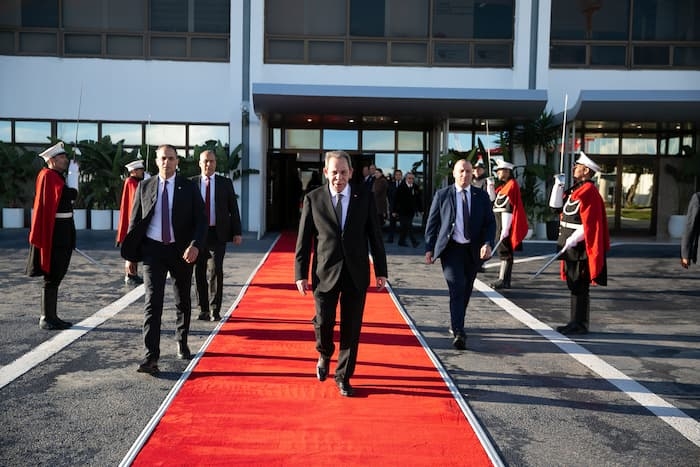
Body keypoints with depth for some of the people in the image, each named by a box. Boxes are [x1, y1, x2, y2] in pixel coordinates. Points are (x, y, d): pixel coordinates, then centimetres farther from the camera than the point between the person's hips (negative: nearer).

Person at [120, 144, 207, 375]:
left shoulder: (189, 187, 0)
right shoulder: (144, 187, 4)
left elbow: (201, 220, -5)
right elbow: (135, 221, 8)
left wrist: (195, 245, -22)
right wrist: (131, 255, 5)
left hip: (182, 251, 1)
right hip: (153, 250, 0)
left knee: (183, 302, 15)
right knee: (153, 303, -10)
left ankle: (182, 343, 36)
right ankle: (151, 357, -10)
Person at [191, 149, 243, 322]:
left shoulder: (225, 183, 5)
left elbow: (233, 209, 5)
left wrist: (237, 232, -1)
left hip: (218, 234, -1)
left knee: (215, 271, -6)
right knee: (200, 272, 7)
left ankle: (215, 310, 2)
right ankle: (203, 309, 18)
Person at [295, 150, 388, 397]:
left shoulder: (365, 197, 1)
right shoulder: (313, 199, 0)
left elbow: (374, 235, 4)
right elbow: (303, 240, 1)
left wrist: (381, 271, 3)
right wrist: (301, 274, -3)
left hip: (356, 273, 1)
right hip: (325, 273, -1)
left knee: (351, 328, 6)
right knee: (324, 323, 0)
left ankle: (343, 376, 23)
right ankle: (325, 356, 34)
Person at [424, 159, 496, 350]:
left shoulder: (482, 196, 6)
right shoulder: (442, 195, 1)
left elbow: (490, 222, 4)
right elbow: (432, 223, 3)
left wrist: (487, 243, -12)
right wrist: (429, 248, -3)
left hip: (473, 250, 3)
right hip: (451, 248, -3)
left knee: (466, 291, 13)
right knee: (457, 289, -15)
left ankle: (456, 324, 33)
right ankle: (458, 333, -15)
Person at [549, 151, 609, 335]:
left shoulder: (589, 191, -14)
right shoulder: (575, 189, 14)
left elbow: (589, 223, -20)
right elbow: (556, 206, 18)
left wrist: (571, 241, -21)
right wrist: (558, 184, 11)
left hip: (580, 247, -9)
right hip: (571, 246, 9)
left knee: (580, 286, -3)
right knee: (574, 284, 13)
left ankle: (580, 325, 5)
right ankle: (577, 322, 22)